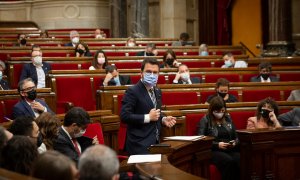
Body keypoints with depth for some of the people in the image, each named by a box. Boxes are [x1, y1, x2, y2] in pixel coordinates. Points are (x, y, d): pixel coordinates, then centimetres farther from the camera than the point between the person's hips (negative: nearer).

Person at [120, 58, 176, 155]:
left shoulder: (157, 91, 14)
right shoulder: (132, 91, -10)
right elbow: (124, 116, -18)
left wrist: (163, 119, 5)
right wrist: (148, 117, -18)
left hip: (155, 142, 7)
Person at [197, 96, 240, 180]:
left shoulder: (228, 119, 20)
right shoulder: (205, 120, 6)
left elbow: (236, 137, 24)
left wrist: (235, 143, 0)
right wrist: (217, 145, -14)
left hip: (230, 149, 4)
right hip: (213, 150, -4)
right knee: (229, 161, -37)